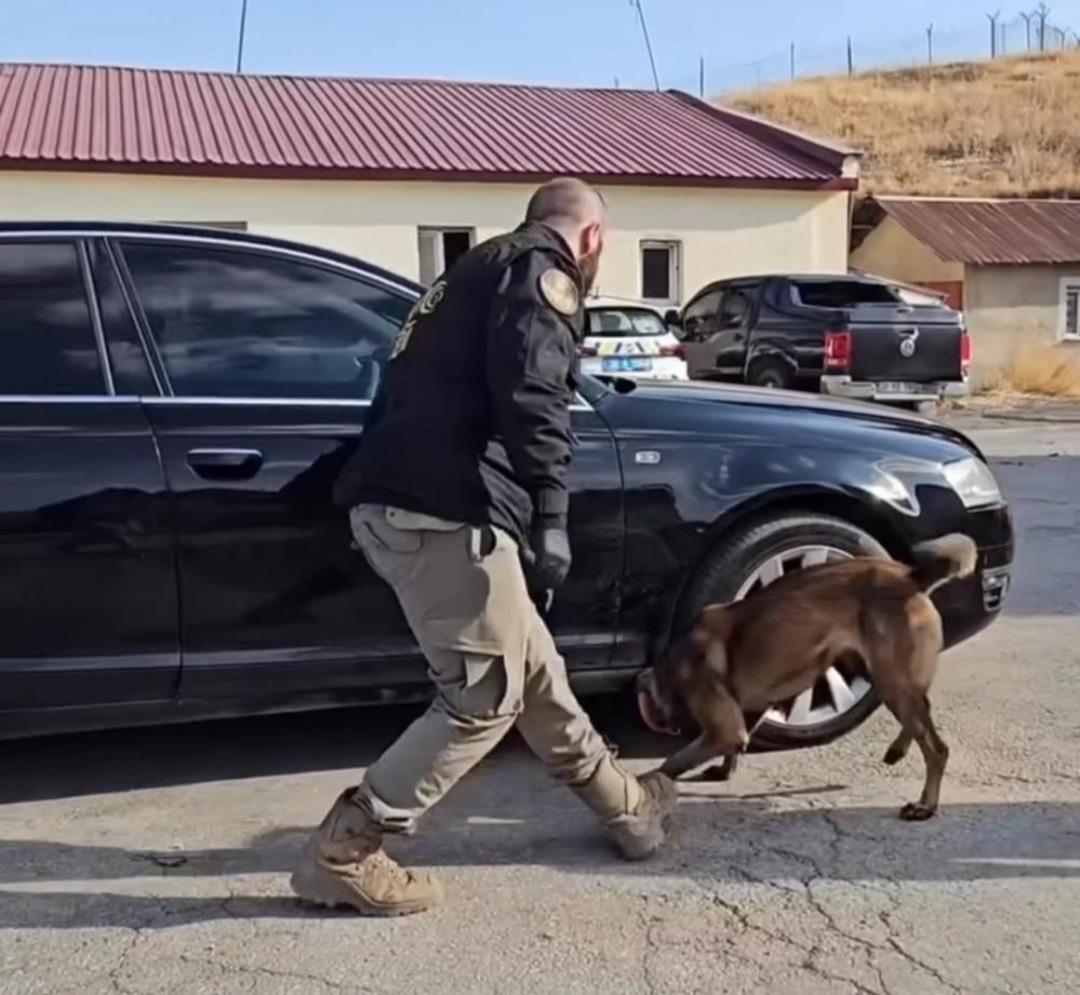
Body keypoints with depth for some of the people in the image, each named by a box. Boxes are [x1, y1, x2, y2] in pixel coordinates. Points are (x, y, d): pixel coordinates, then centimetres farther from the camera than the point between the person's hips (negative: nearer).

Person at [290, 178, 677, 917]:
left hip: (391, 502, 10)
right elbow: (532, 398, -16)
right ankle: (344, 853, 4)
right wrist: (550, 521, -15)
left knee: (530, 665, 19)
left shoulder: (477, 271, 29)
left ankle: (623, 805, 34)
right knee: (485, 695, -1)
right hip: (444, 511, -10)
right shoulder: (542, 272, 0)